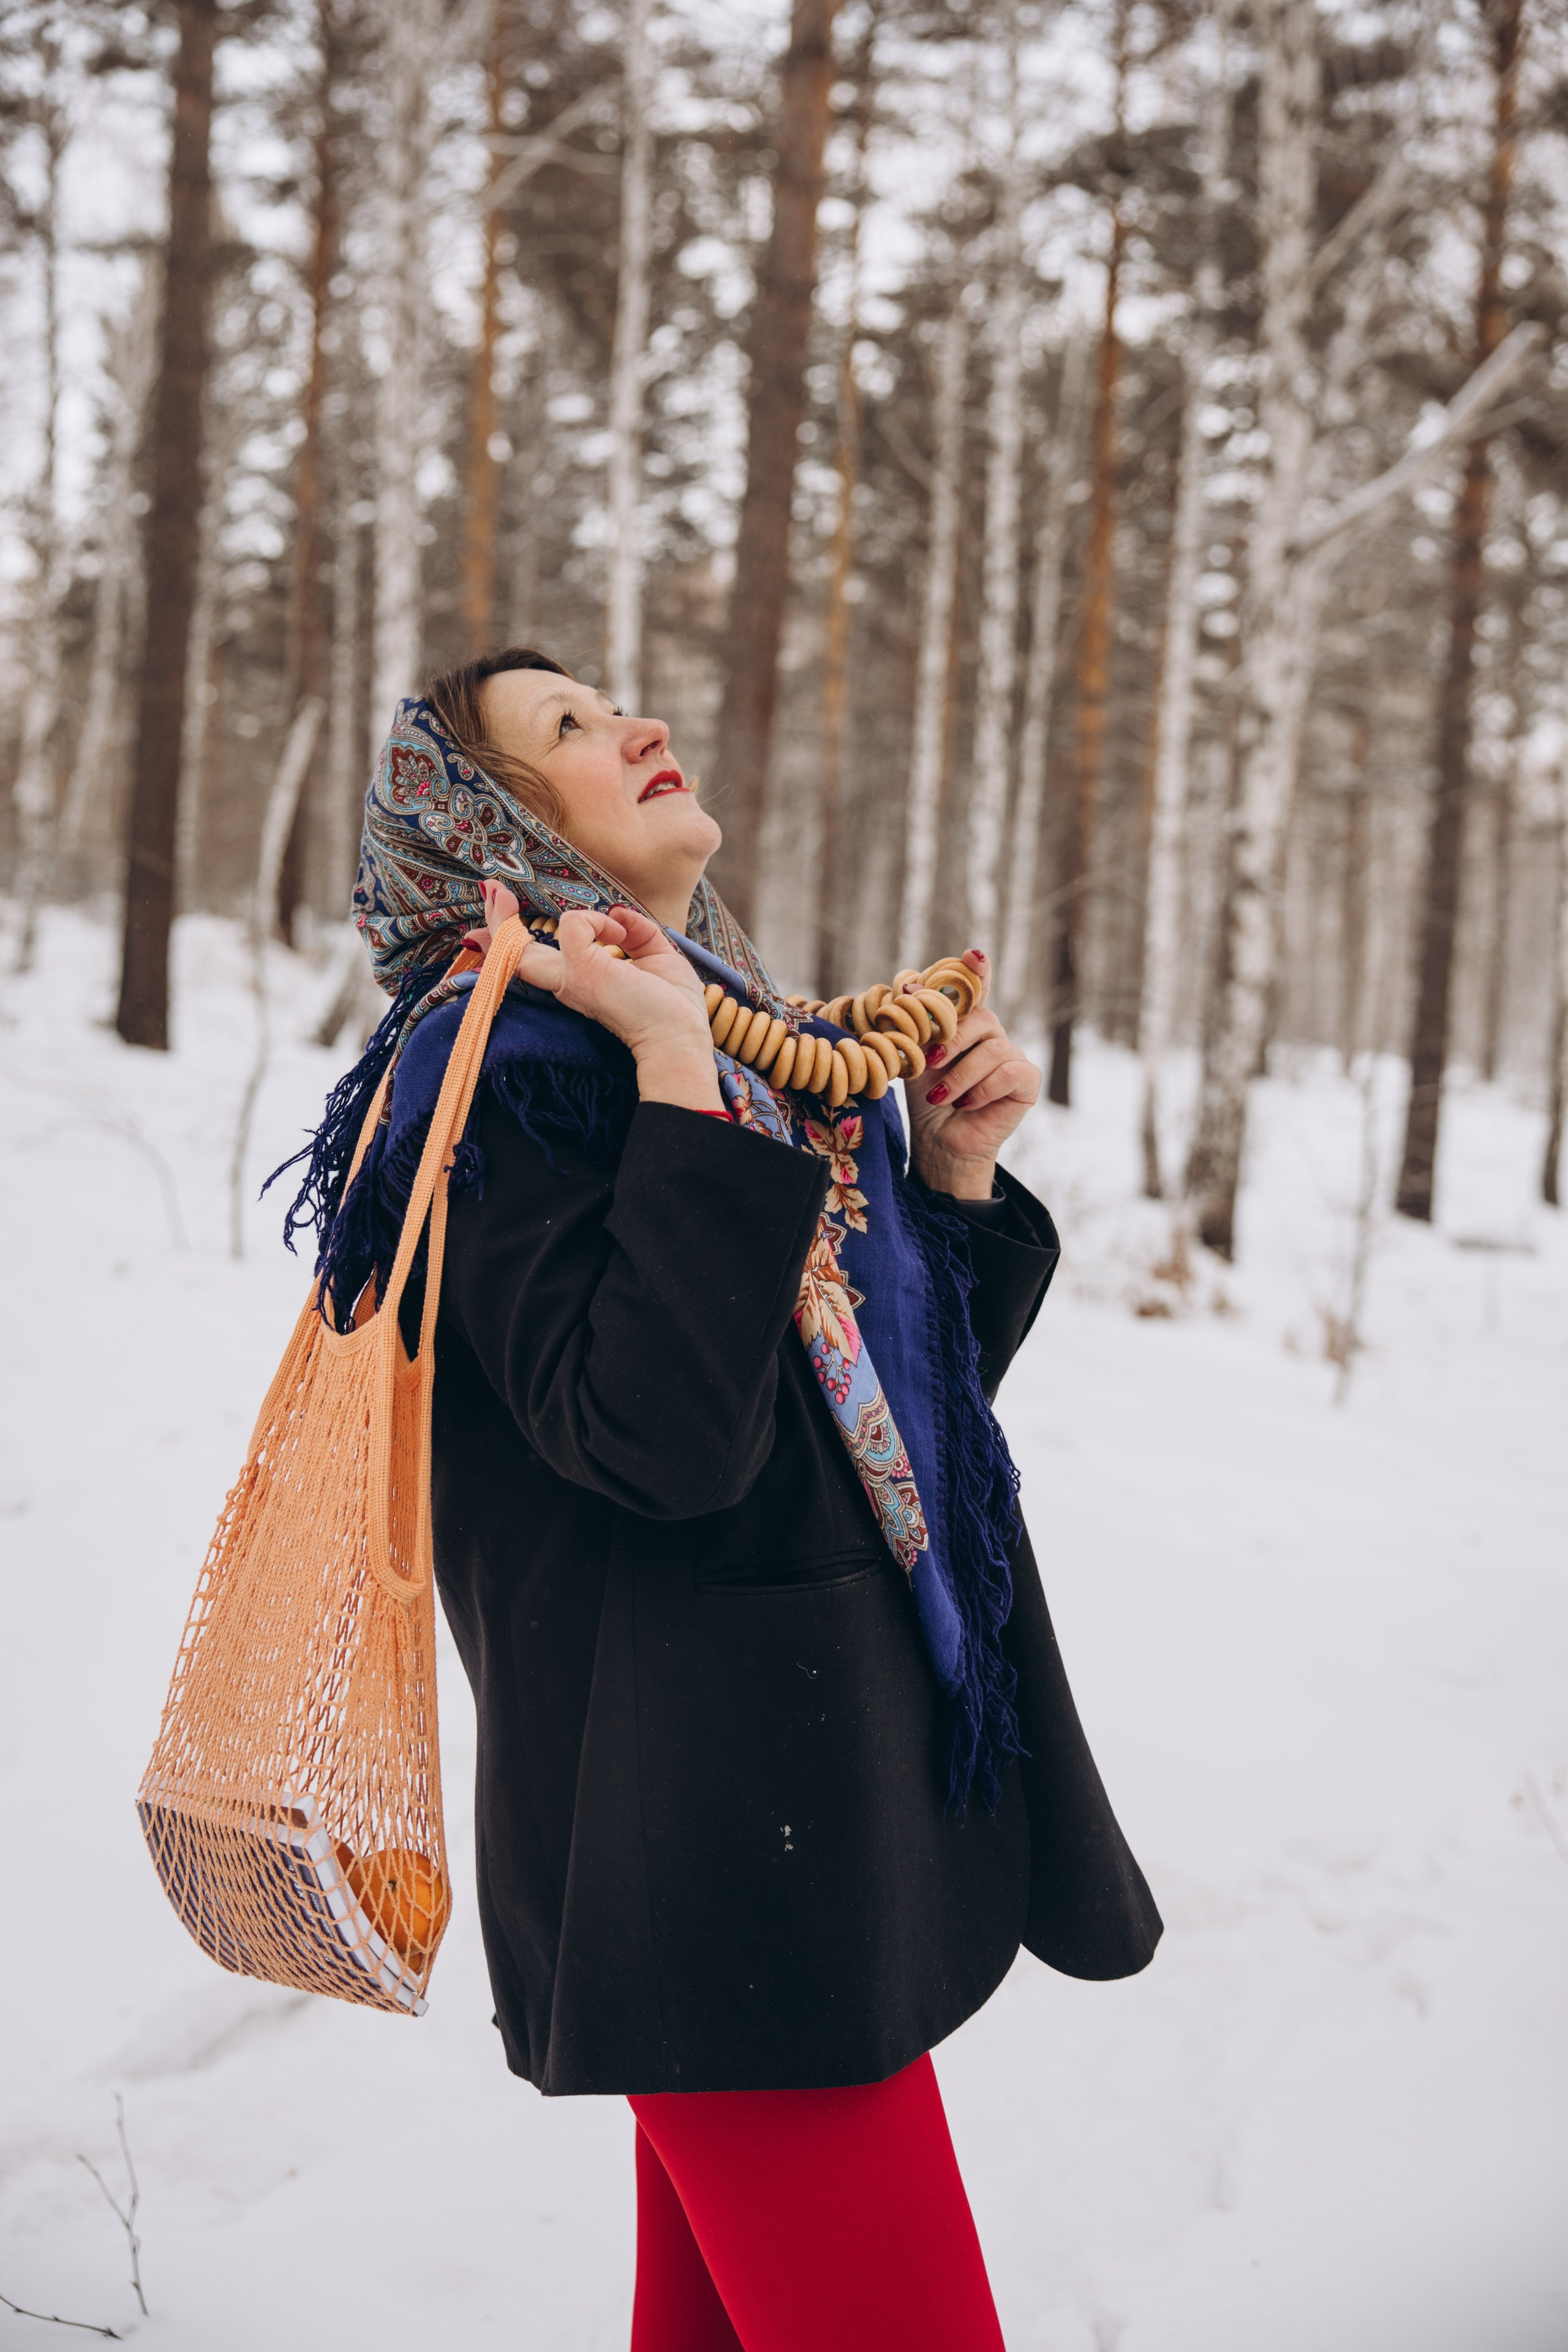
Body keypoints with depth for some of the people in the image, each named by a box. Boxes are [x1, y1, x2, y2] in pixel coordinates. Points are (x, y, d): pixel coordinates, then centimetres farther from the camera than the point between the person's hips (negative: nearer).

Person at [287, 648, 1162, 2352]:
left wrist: (956, 1174, 5)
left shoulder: (785, 1057, 16)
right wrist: (676, 1078, -21)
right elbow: (658, 1435, -24)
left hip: (846, 1780, 8)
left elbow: (914, 1398, 19)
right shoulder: (497, 1073, -10)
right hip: (715, 1830, -8)